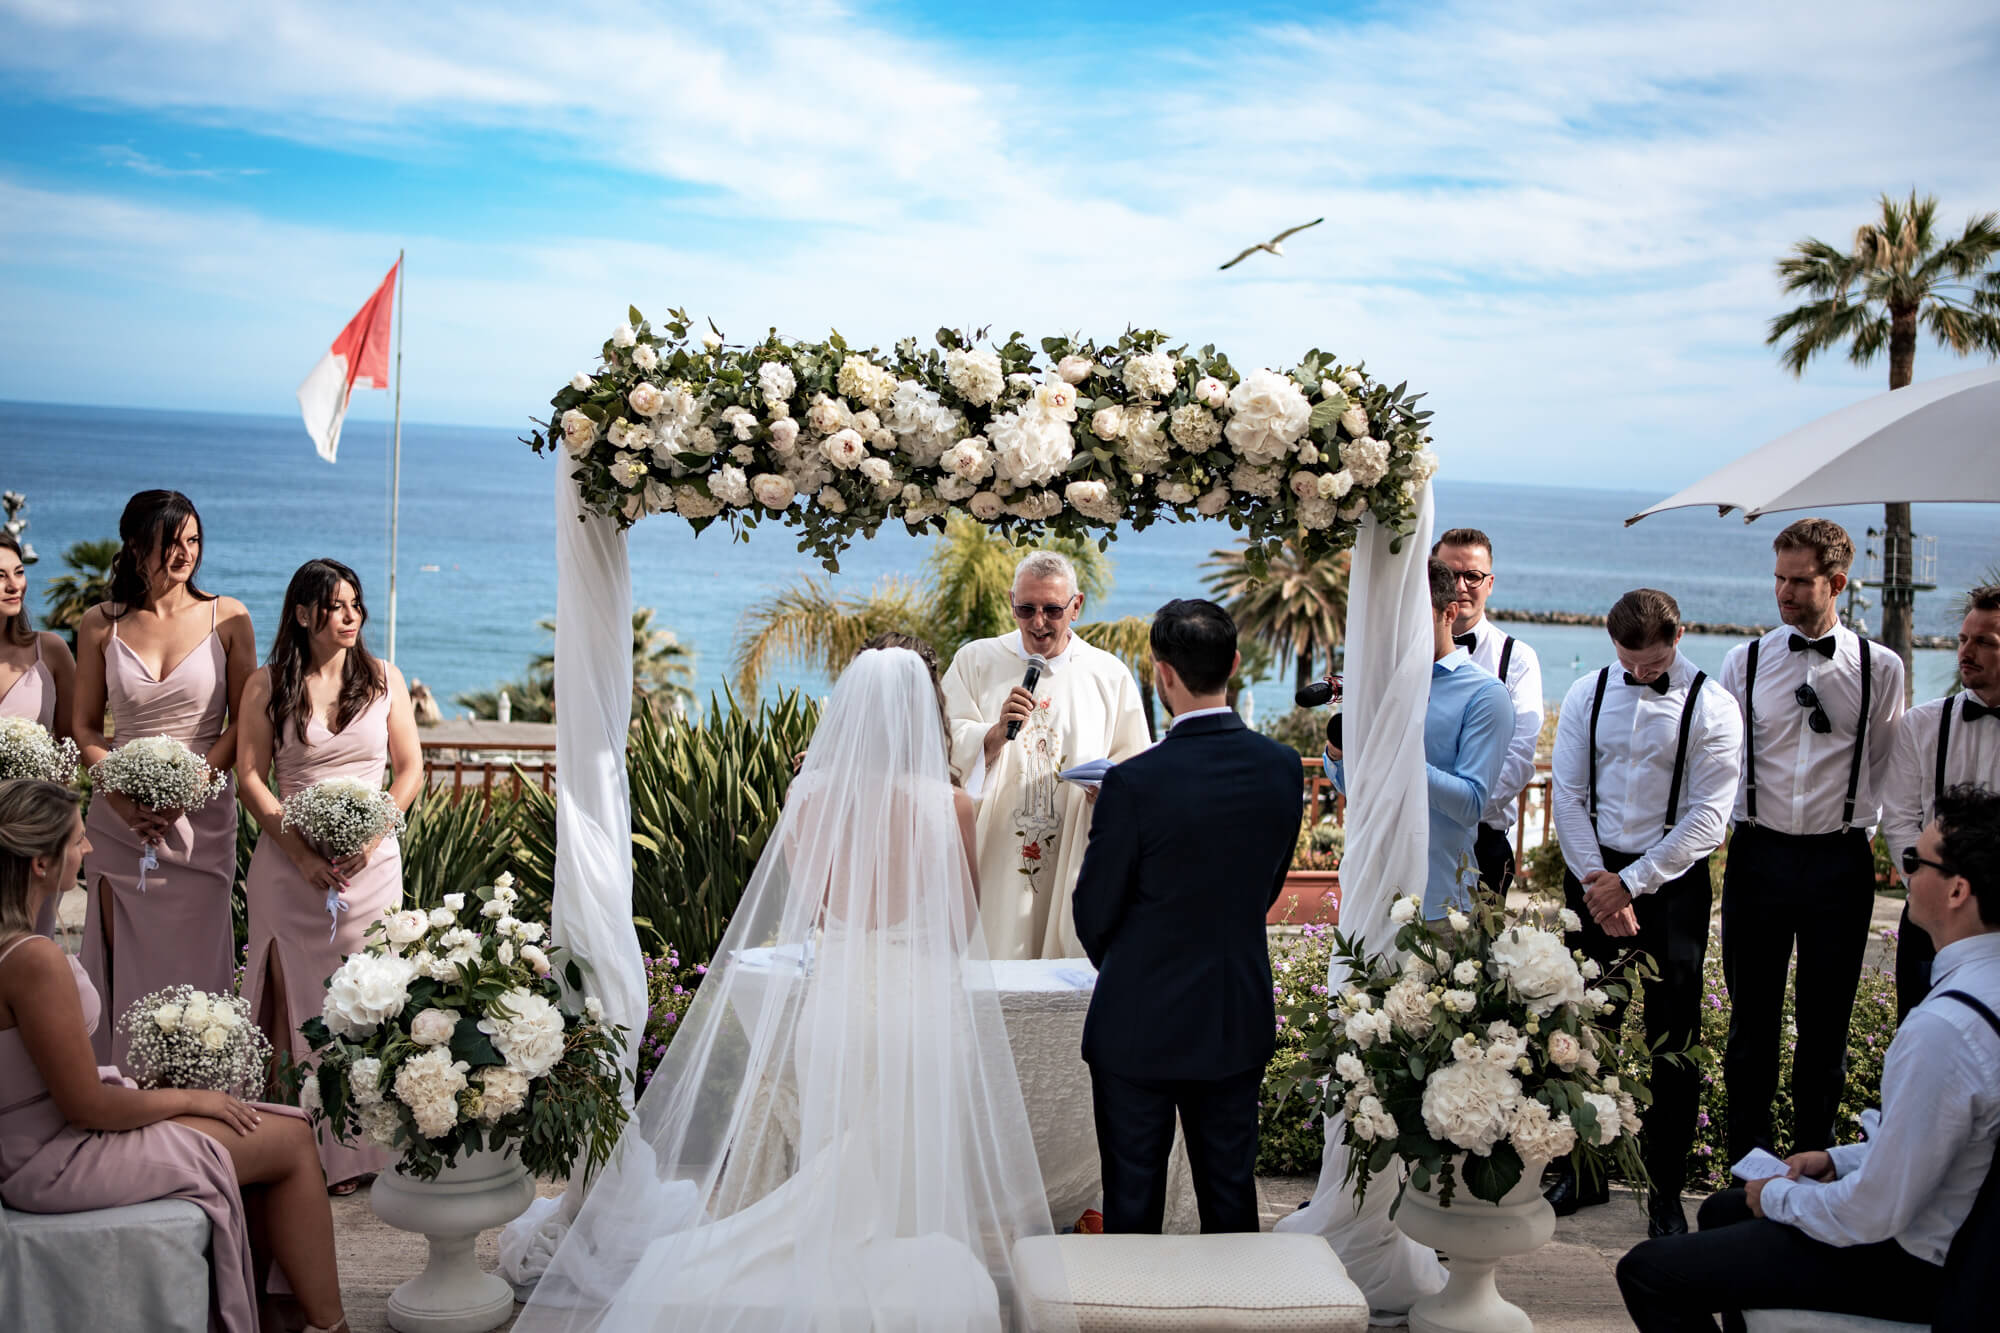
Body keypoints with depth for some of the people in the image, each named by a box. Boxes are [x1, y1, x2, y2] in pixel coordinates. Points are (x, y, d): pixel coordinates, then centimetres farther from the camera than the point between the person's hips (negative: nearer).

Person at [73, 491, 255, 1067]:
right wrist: (123, 797, -9)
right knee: (125, 963, 5)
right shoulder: (101, 625, 3)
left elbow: (243, 721, 0)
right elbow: (85, 726, 7)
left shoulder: (226, 617, -1)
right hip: (120, 821, 1)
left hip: (202, 818, -1)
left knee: (192, 961, 3)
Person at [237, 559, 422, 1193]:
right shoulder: (267, 685, 3)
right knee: (299, 999, -1)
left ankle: (361, 1151, 8)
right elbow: (250, 774, 0)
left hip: (371, 861, 1)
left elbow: (411, 769, 7)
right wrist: (301, 848, -11)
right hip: (290, 863, -1)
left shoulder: (384, 679, 7)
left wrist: (371, 835, -7)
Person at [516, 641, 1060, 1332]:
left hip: (831, 995, 2)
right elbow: (962, 930, 1)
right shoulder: (948, 805, -10)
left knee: (831, 1180, 19)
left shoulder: (809, 798, -4)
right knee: (910, 1170, 12)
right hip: (921, 1004, -2)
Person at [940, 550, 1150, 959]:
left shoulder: (1109, 675, 8)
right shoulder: (975, 661, 6)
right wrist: (996, 733, -21)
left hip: (1074, 864, 1)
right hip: (993, 863, -1)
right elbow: (947, 751, -2)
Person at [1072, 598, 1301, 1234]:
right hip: (1240, 1021, 5)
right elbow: (1269, 884, 6)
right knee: (1231, 1188, 18)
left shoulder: (1135, 783, -22)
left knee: (1134, 1199, 11)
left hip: (1141, 1023, -4)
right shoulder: (1282, 766, -7)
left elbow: (1094, 912, -10)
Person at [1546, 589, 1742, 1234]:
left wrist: (1630, 883, -13)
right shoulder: (1586, 695, 3)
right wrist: (1597, 881, -7)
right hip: (1593, 873, 3)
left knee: (1671, 1038, 1)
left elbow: (1707, 817, -10)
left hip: (1671, 880, -3)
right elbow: (1567, 794, 3)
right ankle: (1580, 1169, 25)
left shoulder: (1711, 707, -7)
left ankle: (1666, 1190, 13)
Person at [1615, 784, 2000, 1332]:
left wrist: (1779, 1196, -10)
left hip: (1910, 1266, -10)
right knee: (1721, 1211, 28)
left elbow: (1874, 1214, -28)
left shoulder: (1942, 1030, -35)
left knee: (1646, 1271, -7)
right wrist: (1841, 1160, 10)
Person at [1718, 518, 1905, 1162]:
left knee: (1826, 1021, 7)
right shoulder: (1744, 661, 4)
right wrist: (1739, 819, 2)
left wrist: (1858, 820, -1)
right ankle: (1748, 1159, 19)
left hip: (1839, 861, -1)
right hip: (1759, 854, 1)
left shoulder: (1879, 668, 2)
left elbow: (1888, 766, 8)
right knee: (1752, 1018, 8)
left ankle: (1813, 1160, 21)